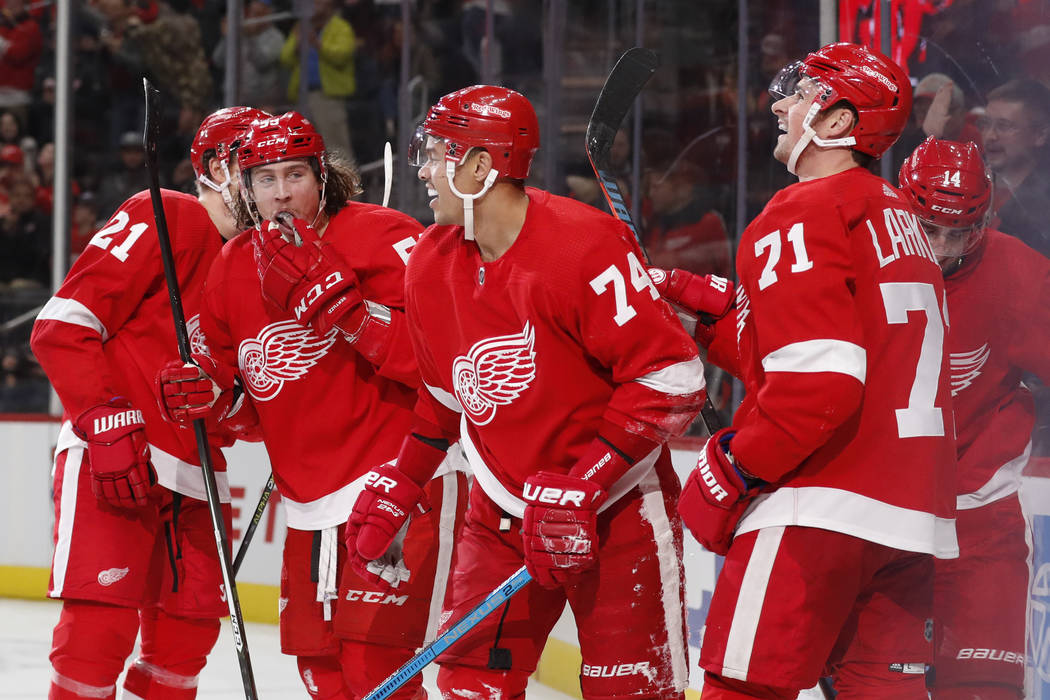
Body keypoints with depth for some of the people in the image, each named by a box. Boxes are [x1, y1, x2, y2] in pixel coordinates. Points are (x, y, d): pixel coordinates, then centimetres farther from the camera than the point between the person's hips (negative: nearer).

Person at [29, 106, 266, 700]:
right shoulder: (161, 219, -8)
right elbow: (62, 325, -14)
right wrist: (107, 422, -21)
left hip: (193, 472, 8)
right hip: (110, 457, -8)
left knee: (188, 633, 6)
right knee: (100, 625, -15)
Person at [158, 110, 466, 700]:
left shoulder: (381, 237, -13)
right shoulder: (233, 269, 9)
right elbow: (240, 383, 23)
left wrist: (332, 297, -28)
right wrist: (205, 392, -1)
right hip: (312, 505, 7)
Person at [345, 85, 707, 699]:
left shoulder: (583, 246, -21)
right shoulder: (432, 264, 3)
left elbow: (673, 378, -23)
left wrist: (579, 486, -25)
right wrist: (400, 484, 13)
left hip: (616, 508, -6)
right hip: (503, 511, 6)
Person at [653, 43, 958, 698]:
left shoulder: (803, 216, -9)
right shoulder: (896, 215, 19)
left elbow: (820, 381, -20)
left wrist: (731, 469, -11)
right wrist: (707, 310, 20)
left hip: (821, 508, -9)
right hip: (913, 515, 9)